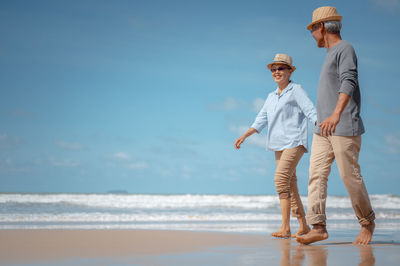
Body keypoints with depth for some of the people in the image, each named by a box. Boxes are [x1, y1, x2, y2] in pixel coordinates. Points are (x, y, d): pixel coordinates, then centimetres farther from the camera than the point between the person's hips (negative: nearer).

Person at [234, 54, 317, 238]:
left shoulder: (296, 91, 0)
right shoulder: (272, 97, 19)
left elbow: (311, 112, -10)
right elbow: (261, 120, 20)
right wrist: (244, 136, 11)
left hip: (294, 142, -7)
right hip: (279, 145, 7)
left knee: (281, 178, -20)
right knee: (290, 184, 7)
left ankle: (285, 227, -21)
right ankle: (303, 226, 15)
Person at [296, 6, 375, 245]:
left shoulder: (345, 49, -7)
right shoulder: (331, 53, 21)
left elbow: (349, 82, -23)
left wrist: (336, 114, -36)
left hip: (344, 127, -9)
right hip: (324, 129, 9)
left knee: (350, 176, -4)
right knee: (317, 174, -4)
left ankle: (368, 223, 14)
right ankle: (318, 227, -9)